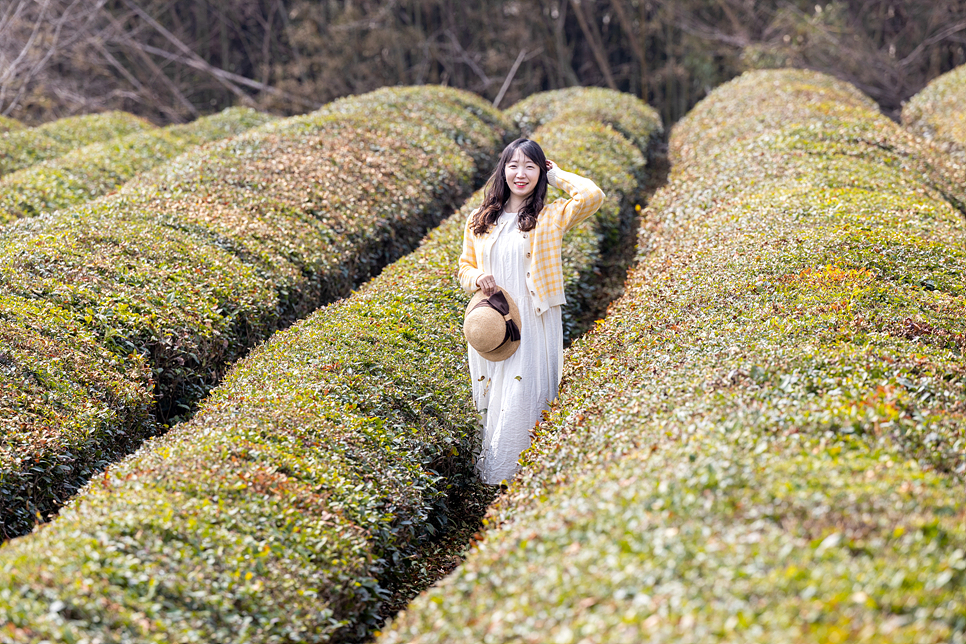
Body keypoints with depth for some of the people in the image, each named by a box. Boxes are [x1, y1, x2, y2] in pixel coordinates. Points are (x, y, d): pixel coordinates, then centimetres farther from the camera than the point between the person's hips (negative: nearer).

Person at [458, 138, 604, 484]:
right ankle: (488, 472, 19)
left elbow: (593, 196, -18)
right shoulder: (478, 221, 9)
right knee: (491, 400, 8)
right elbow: (465, 267, 18)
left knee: (523, 401, -9)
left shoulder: (551, 218, -1)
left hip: (533, 326, -3)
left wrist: (557, 176, -2)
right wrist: (477, 278, -6)